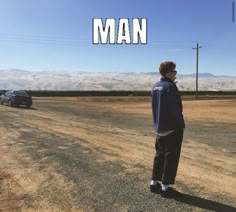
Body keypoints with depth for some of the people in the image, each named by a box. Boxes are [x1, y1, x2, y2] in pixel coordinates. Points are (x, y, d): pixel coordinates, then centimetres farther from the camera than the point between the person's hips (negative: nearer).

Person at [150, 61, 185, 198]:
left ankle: (154, 183, 24)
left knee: (160, 154, 17)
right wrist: (181, 125, -10)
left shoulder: (155, 87, 9)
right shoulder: (170, 87, -17)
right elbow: (175, 109, -19)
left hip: (160, 127, 8)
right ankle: (165, 187, 7)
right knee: (171, 156, 1)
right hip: (172, 127, -8)